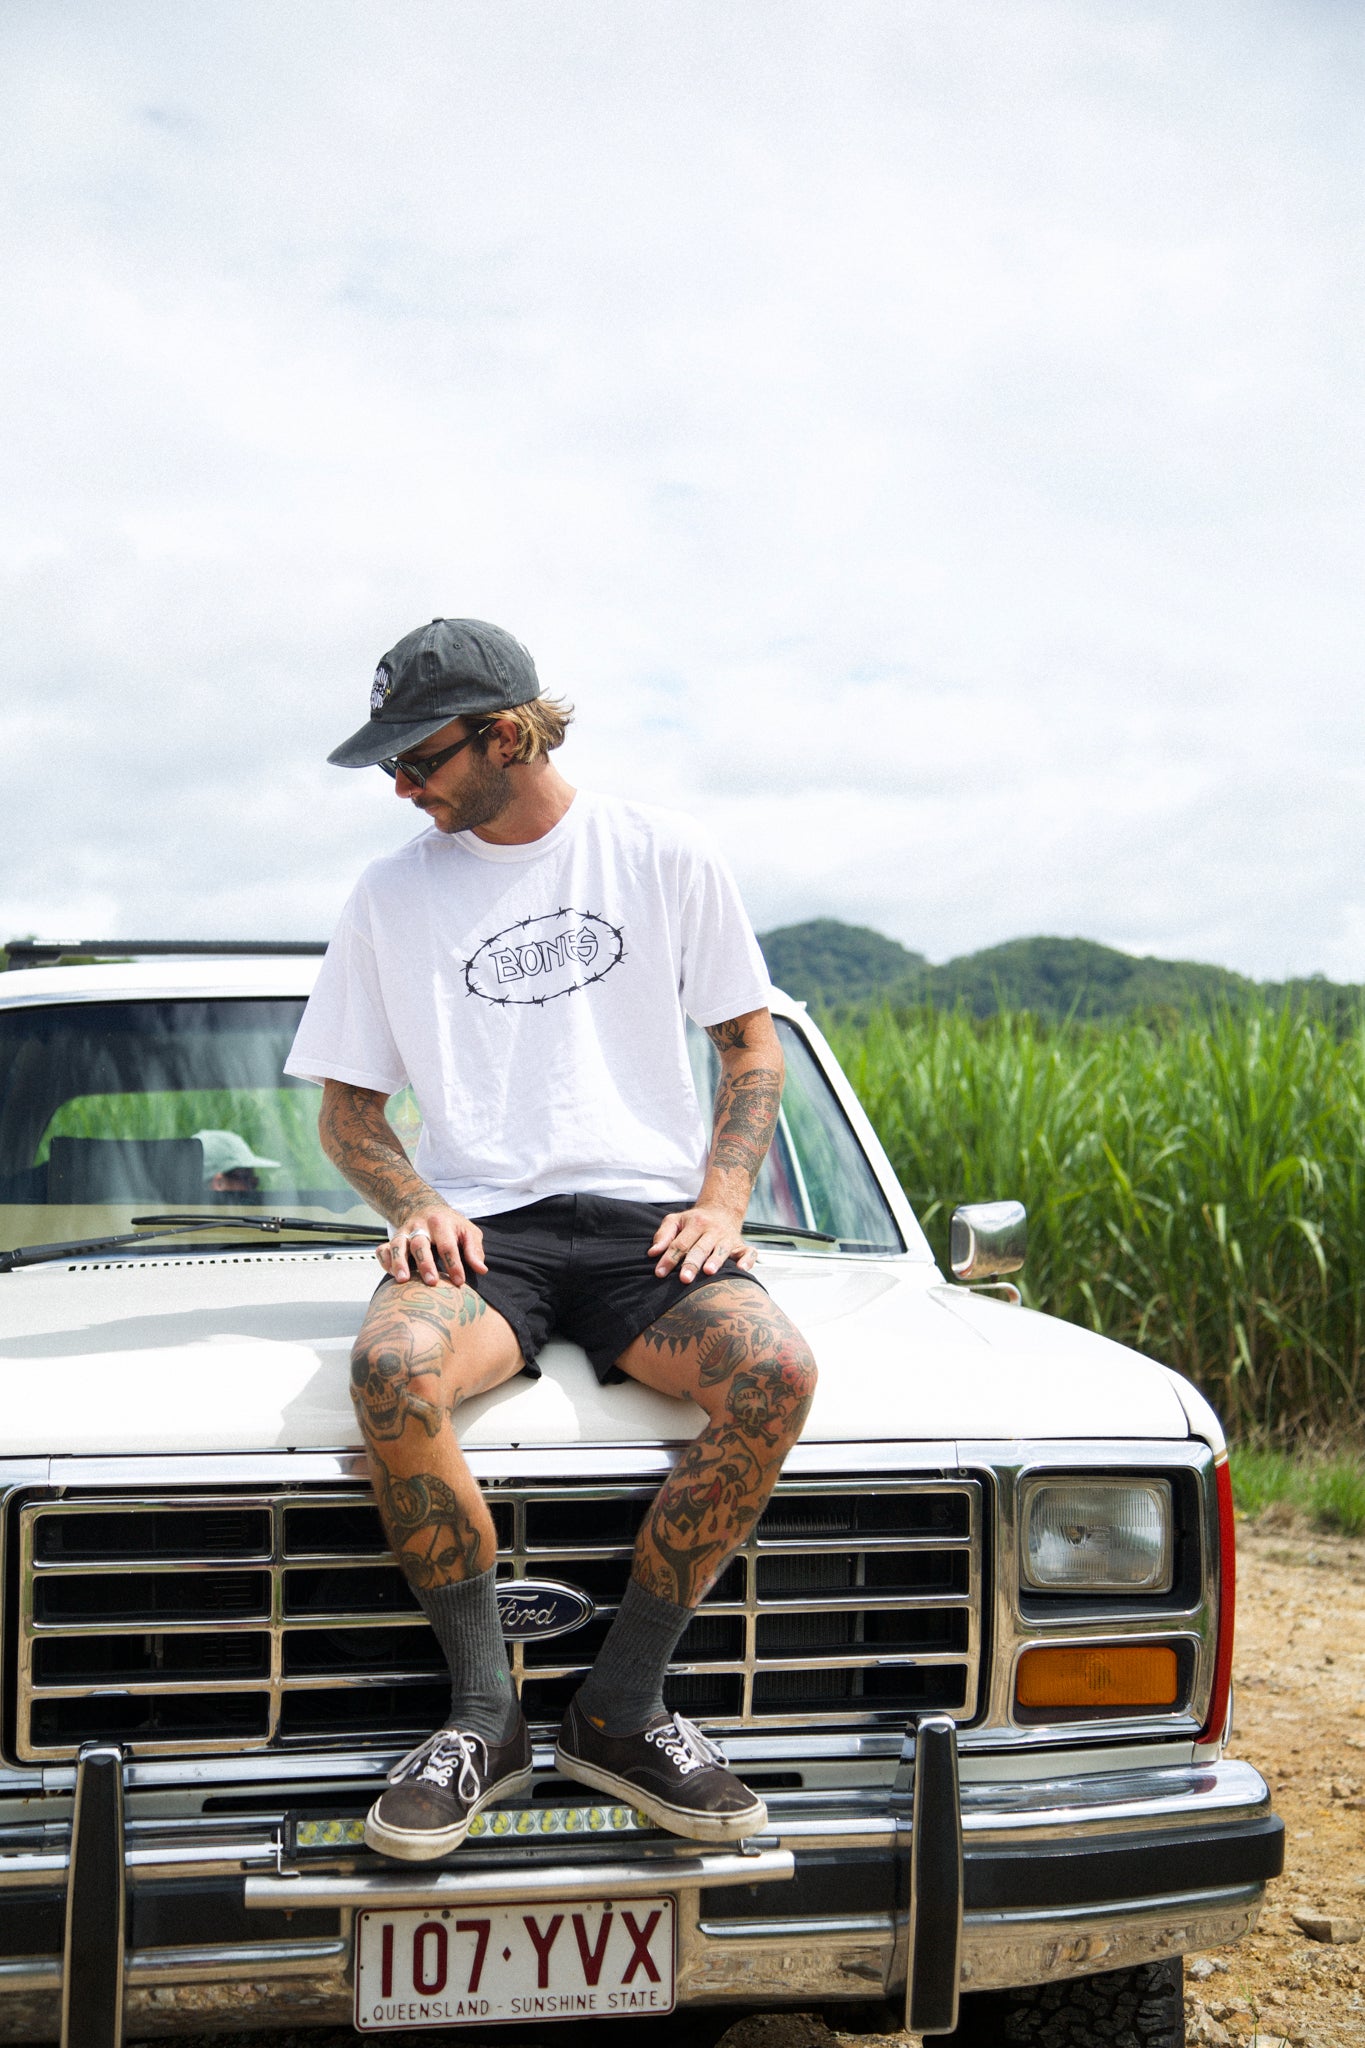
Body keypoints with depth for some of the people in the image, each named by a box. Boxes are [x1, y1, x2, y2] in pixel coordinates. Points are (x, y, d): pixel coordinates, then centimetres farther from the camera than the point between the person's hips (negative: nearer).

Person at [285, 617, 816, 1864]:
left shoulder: (662, 857, 8)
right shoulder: (393, 895, 11)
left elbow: (753, 1041, 15)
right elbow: (346, 1104, 17)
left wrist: (723, 1202, -2)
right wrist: (413, 1204, -5)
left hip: (646, 1217, 0)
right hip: (486, 1226, 0)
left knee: (777, 1373, -32)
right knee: (393, 1367, -36)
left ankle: (622, 1709, -20)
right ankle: (484, 1714, -21)